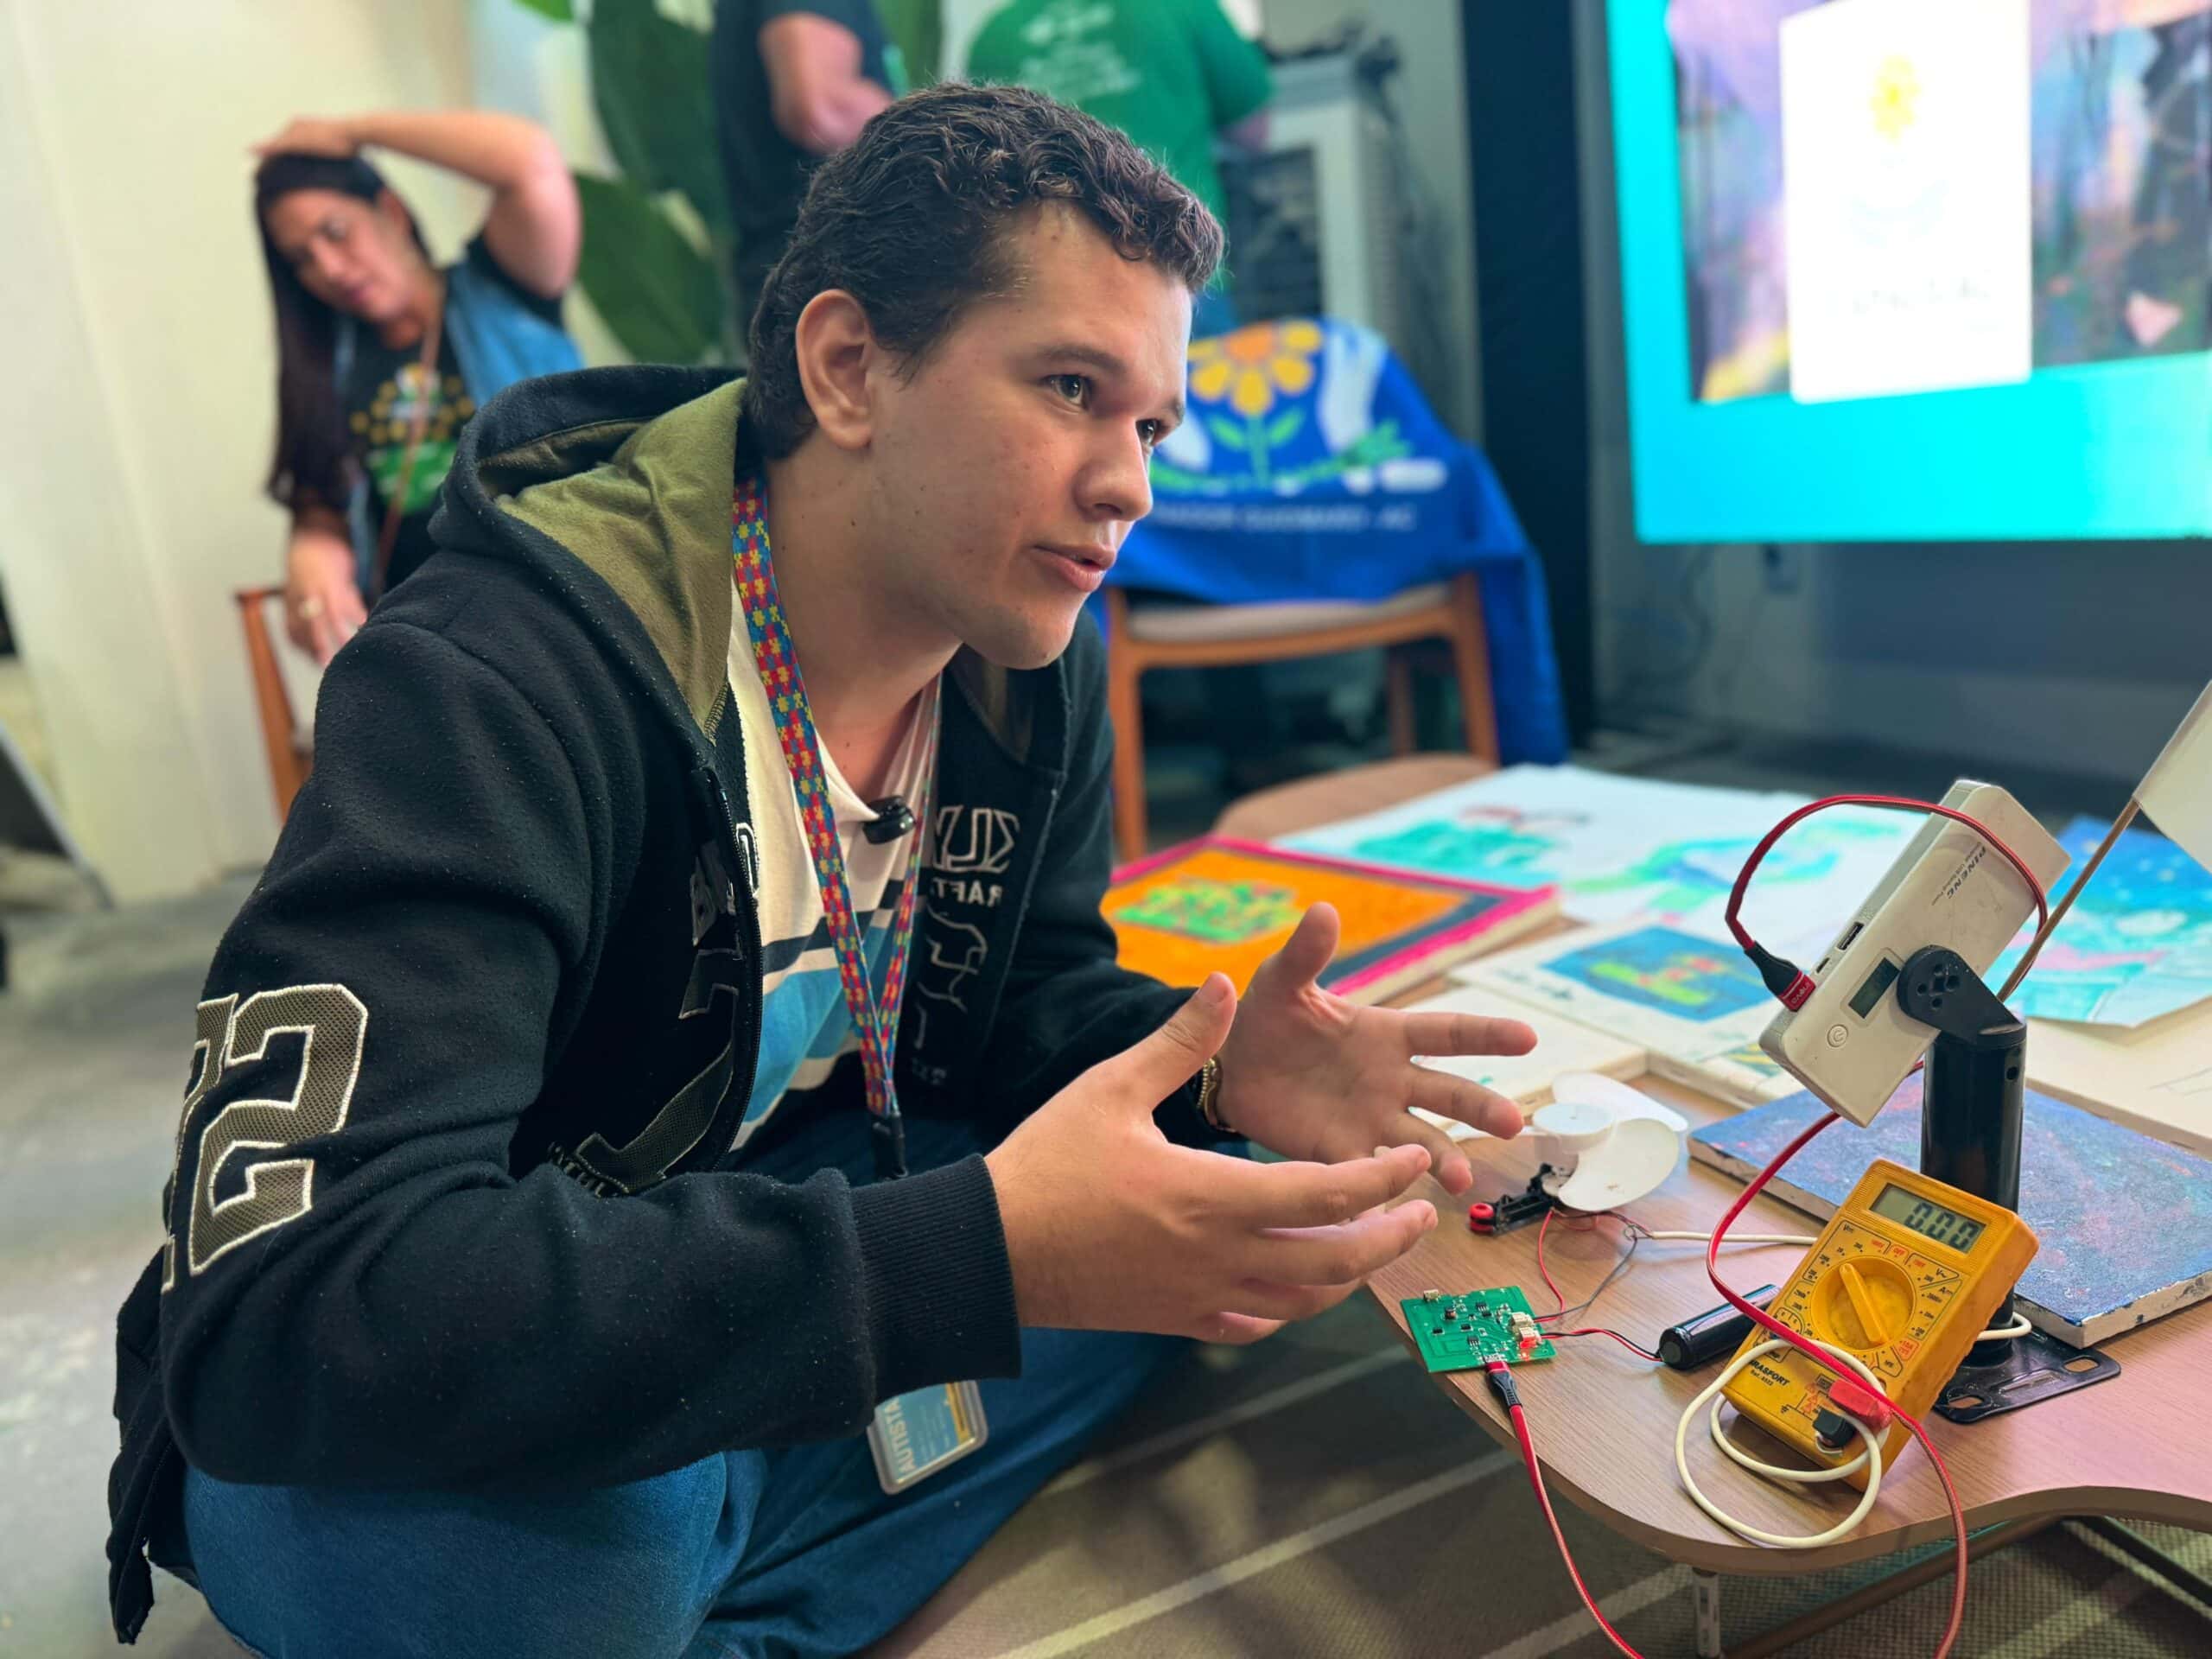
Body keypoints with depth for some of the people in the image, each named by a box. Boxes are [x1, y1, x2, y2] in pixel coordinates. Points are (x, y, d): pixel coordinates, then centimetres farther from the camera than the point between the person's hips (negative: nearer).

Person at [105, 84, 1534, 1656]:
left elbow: (1030, 991, 4)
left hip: (762, 1268, 6)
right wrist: (982, 1255, -42)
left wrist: (1209, 1071, -20)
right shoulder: (491, 685, -29)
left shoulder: (1036, 659, -7)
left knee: (1218, 1227, -10)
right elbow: (284, 1304, -36)